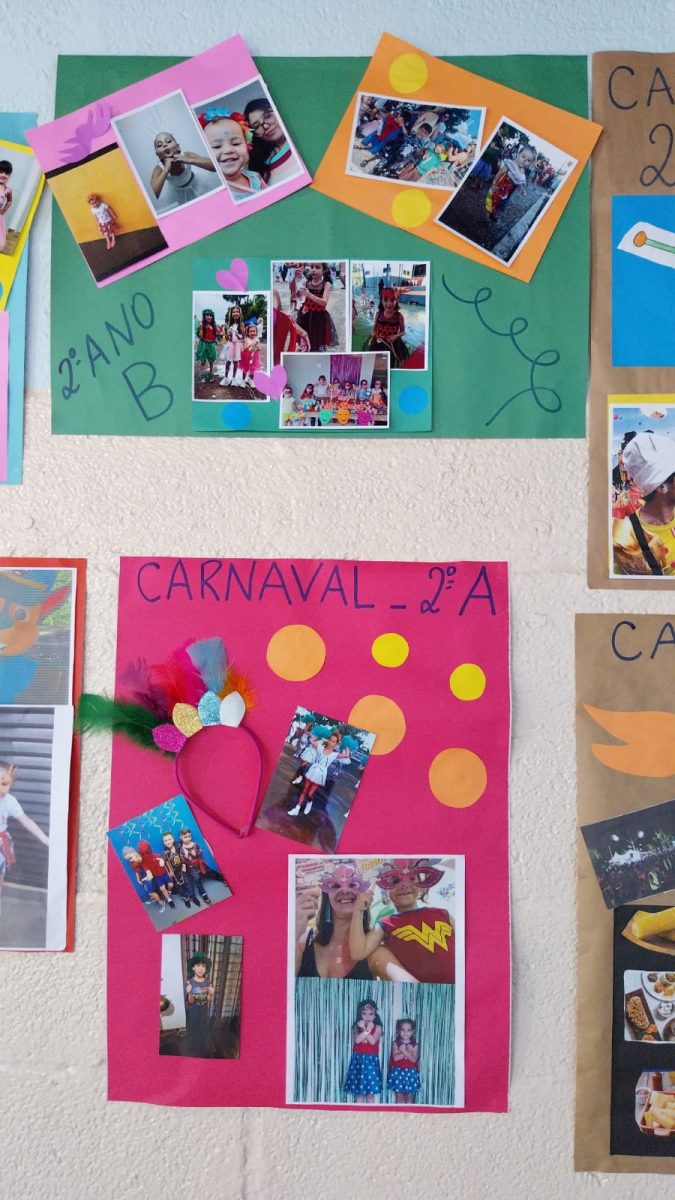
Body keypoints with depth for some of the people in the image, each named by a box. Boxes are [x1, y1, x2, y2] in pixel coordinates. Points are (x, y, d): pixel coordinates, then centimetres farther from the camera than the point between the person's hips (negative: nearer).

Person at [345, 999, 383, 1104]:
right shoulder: (357, 1027, 3)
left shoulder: (377, 1027, -1)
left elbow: (373, 1041, -16)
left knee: (370, 1093, 1)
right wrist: (366, 1029, -20)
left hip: (371, 1061, -1)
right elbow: (357, 1040, -15)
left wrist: (365, 1029, -17)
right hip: (358, 1060, 1)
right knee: (358, 1093, 4)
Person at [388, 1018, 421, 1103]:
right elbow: (395, 1057, -14)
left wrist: (404, 1051, -21)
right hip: (398, 1072, -1)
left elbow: (414, 1059, -11)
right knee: (399, 1096, 3)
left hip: (410, 1072, 1)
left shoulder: (414, 1045, 0)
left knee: (409, 1097, 5)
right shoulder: (395, 1043, -2)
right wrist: (408, 1052, -17)